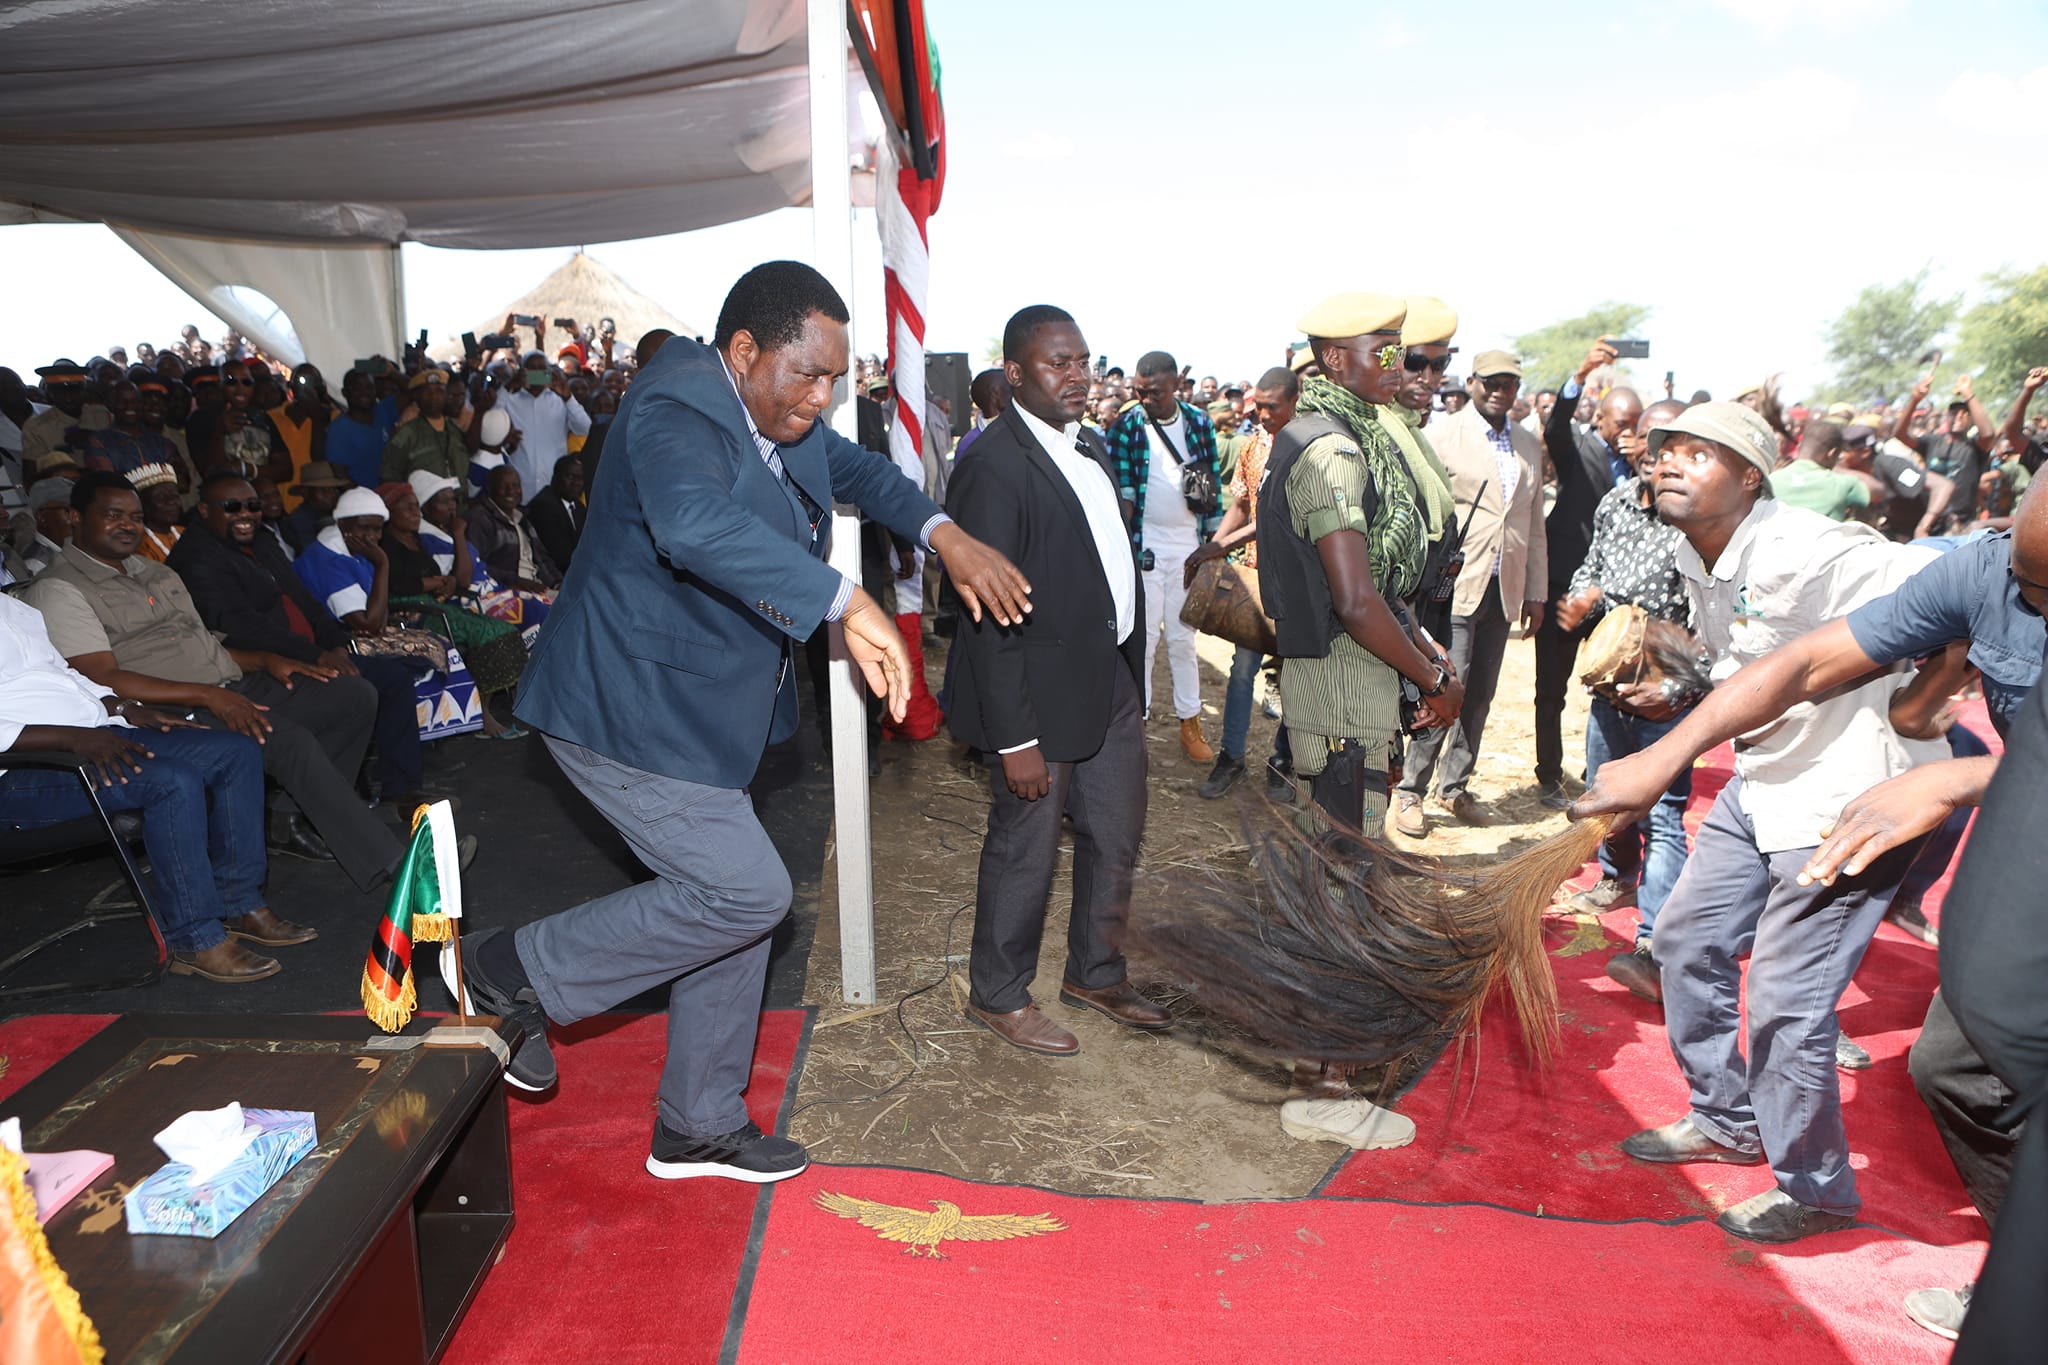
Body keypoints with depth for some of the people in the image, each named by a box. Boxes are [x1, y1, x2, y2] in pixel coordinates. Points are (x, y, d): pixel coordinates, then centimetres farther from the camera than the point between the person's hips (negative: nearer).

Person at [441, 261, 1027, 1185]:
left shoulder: (774, 415, 7)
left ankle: (699, 1128, 30)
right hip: (629, 709, -10)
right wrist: (847, 605, -49)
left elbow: (853, 470, 23)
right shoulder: (675, 412, -23)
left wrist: (943, 533, 6)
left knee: (733, 904, 13)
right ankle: (516, 970, 7)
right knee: (746, 892, -12)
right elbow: (697, 524, -45)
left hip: (696, 714, 10)